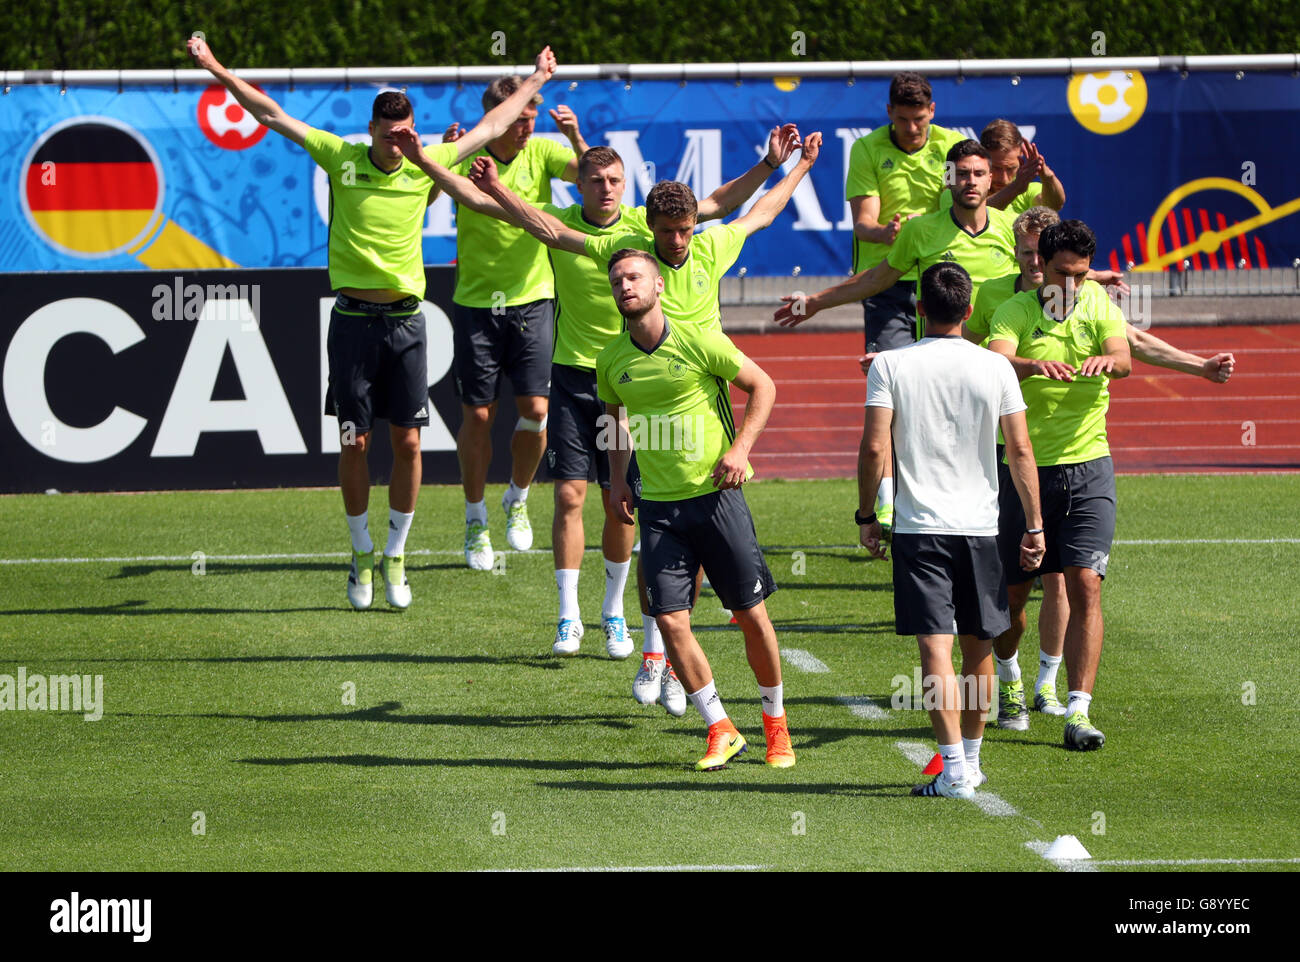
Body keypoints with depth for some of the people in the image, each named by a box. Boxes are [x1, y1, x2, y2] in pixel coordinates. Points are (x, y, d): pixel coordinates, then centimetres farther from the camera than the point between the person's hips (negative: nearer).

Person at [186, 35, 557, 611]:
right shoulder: (341, 159, -2)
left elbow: (489, 127, 17)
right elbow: (272, 115, 1)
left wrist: (537, 80, 23)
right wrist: (215, 68, -2)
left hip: (405, 320, 1)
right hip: (353, 319, -1)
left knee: (407, 441, -1)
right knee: (354, 442, 0)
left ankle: (395, 557, 12)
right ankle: (361, 556, 15)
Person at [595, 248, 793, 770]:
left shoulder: (700, 341, -9)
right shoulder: (611, 361, 2)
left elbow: (762, 385, 0)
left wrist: (740, 449, -11)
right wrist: (617, 478, 11)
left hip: (715, 493, -3)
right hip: (657, 506, 3)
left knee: (751, 614, 1)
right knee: (670, 621, -6)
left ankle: (776, 724, 20)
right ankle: (721, 732, 7)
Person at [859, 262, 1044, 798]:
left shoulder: (890, 366, -3)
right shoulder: (994, 368, 1)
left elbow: (874, 447, -9)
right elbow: (1021, 451, 0)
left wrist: (867, 517, 3)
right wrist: (1034, 526, 7)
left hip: (917, 527, -2)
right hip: (980, 527, 2)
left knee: (935, 648, -7)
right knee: (978, 647, 16)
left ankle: (954, 769, -17)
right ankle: (971, 760, 27)